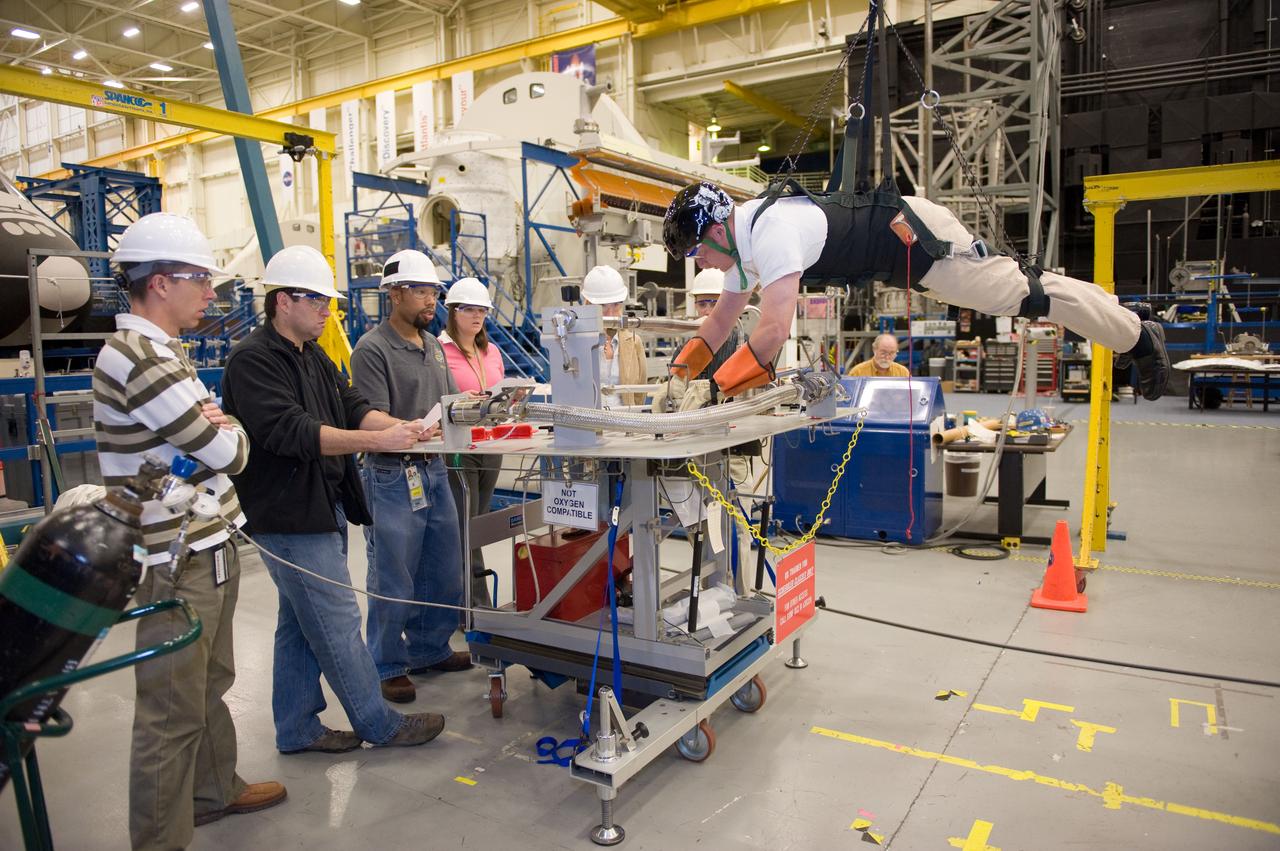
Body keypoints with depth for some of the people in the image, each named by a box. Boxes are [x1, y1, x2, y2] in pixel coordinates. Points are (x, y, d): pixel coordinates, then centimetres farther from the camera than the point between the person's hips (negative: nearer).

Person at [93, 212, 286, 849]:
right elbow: (227, 451, -20)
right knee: (174, 712, 3)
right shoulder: (138, 357, -21)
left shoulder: (161, 349, 12)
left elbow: (209, 432, 14)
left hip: (208, 549, 10)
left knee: (210, 683, 24)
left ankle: (213, 790, 42)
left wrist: (212, 425, -8)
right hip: (177, 563, -10)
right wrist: (231, 432, 2)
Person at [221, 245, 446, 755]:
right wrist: (379, 441, -29)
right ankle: (381, 725, 13)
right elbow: (292, 431, -26)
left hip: (322, 509, 10)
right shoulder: (254, 360, -15)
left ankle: (297, 730, 30)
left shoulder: (313, 356, 15)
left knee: (301, 625, 17)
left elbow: (354, 407, 8)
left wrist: (400, 426, -12)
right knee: (339, 624, 0)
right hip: (290, 517, -10)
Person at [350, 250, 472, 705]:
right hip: (393, 476, -8)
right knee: (393, 581, 3)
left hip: (435, 470, 8)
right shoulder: (373, 349, -12)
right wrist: (423, 431, -30)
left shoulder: (433, 345, 13)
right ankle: (388, 665, 20)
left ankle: (429, 649, 33)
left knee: (444, 572, 16)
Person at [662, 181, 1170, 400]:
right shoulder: (742, 240, -2)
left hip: (919, 239, -9)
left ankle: (1136, 335, 22)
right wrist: (680, 370, -1)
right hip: (900, 255, 9)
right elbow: (721, 320, 8)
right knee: (1016, 290, 19)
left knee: (1021, 294, 2)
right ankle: (1131, 333, 36)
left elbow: (774, 330, -41)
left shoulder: (769, 232, -32)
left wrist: (717, 389, -34)